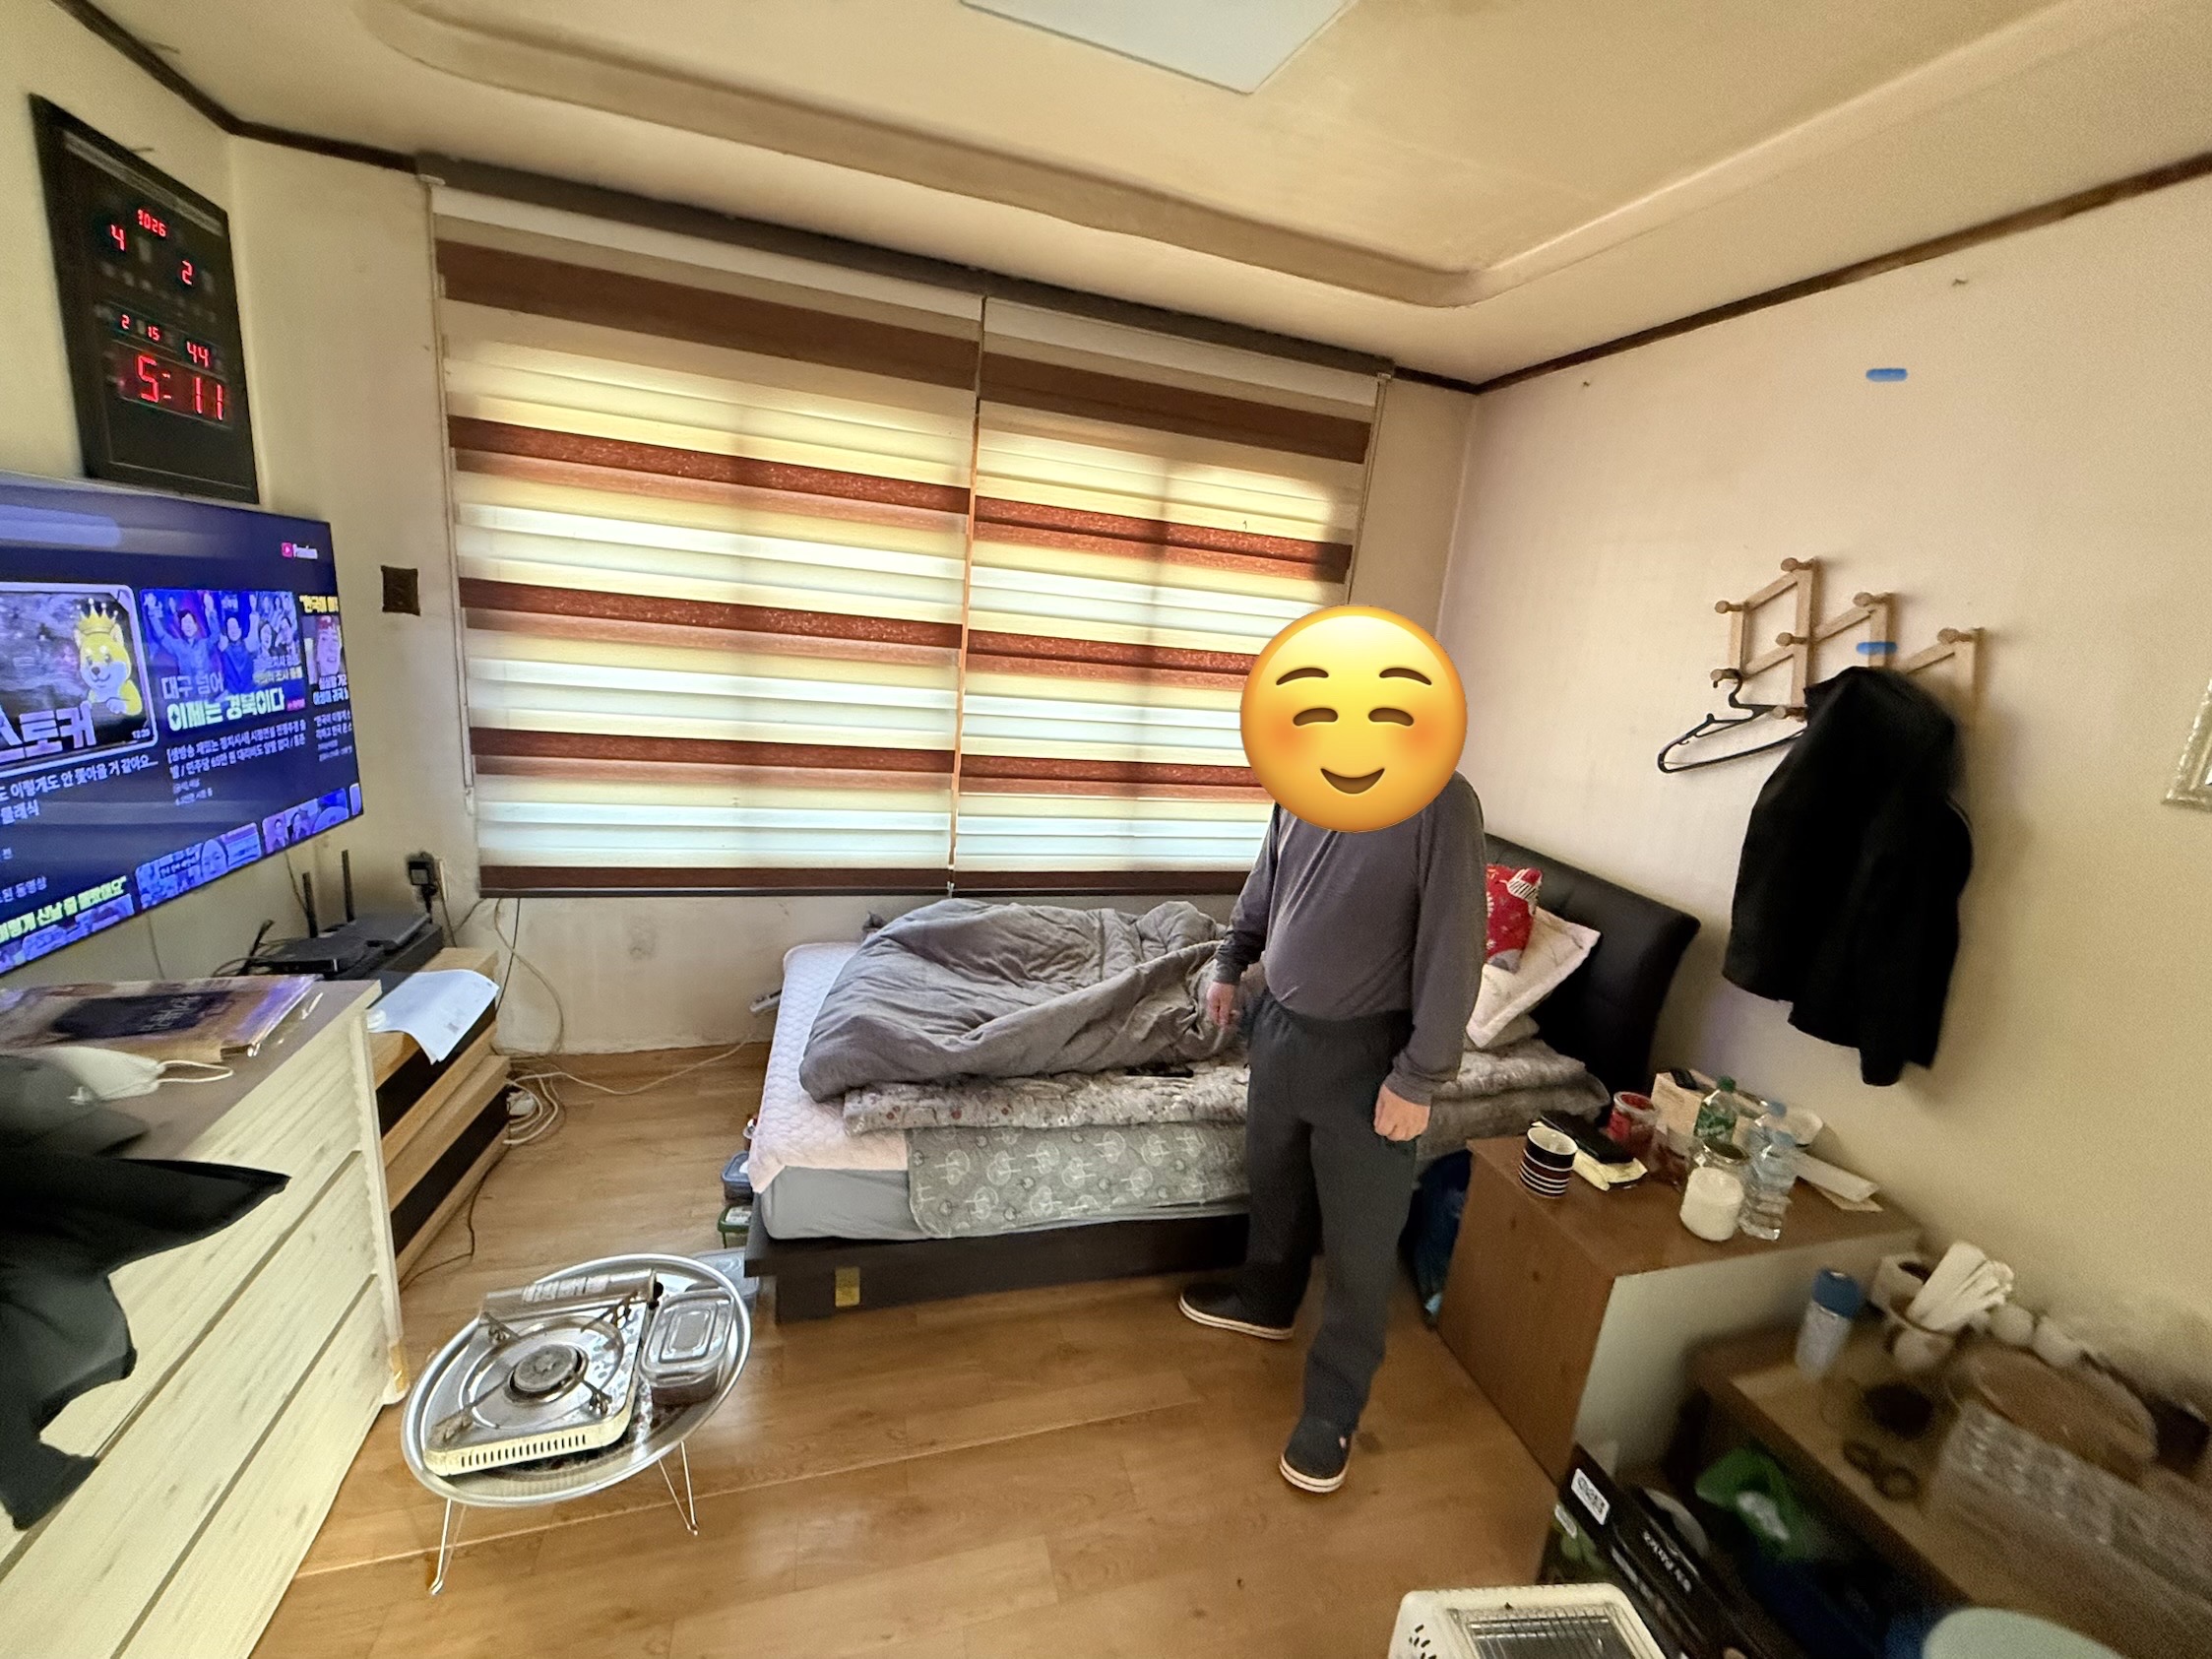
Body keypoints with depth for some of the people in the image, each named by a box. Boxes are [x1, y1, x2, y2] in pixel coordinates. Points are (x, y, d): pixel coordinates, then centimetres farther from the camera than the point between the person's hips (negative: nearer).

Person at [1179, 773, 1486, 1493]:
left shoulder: (1442, 801, -21)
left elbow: (1453, 949, -19)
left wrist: (1416, 1078, -17)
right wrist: (1230, 963, 16)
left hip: (1366, 1053, -6)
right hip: (1279, 1025, 6)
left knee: (1359, 1244, 10)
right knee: (1274, 1181, 26)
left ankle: (1332, 1410, 32)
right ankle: (1265, 1300, 53)